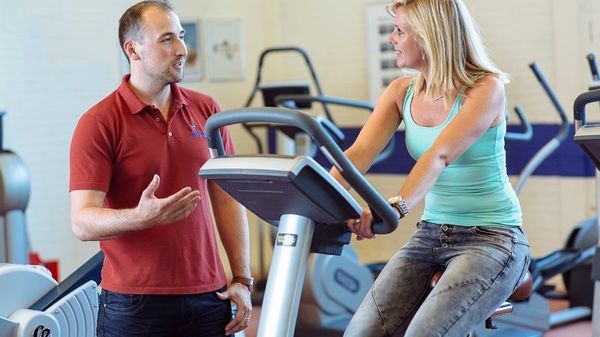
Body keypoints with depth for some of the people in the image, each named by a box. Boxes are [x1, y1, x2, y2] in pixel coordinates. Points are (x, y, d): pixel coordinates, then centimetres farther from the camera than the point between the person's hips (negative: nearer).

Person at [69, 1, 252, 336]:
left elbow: (228, 198, 10)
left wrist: (242, 279, 5)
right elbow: (83, 222, -13)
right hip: (135, 304, -4)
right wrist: (142, 217, -31)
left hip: (208, 296, 4)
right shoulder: (99, 123, -8)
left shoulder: (206, 110, 6)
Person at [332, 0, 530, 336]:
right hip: (430, 233, 6)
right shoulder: (402, 92, 4)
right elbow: (359, 153, -9)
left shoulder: (486, 88, -14)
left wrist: (396, 207, -45)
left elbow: (440, 155, -30)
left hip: (491, 236, -6)